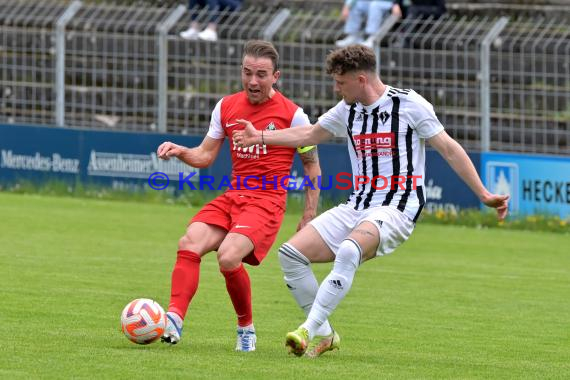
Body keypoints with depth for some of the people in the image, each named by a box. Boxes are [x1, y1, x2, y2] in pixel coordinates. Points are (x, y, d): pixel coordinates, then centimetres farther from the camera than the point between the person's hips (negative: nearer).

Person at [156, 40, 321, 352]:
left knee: (228, 257, -27)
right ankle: (174, 319, -28)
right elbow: (205, 156, 16)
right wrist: (180, 151, -5)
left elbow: (312, 168, 5)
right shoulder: (226, 107, 10)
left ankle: (246, 326, -6)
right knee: (189, 244, -21)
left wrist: (309, 217, 1)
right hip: (232, 196, 5)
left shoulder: (292, 114, -3)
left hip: (267, 200, -5)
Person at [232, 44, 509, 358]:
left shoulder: (409, 104, -6)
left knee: (348, 251, -37)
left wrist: (484, 195, -8)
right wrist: (259, 137, 27)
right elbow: (308, 135, 30)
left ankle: (309, 331, -38)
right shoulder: (348, 110, 13)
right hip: (356, 207, 7)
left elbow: (449, 149, -4)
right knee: (291, 254, -7)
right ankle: (324, 336, 2)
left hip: (395, 210, -7)